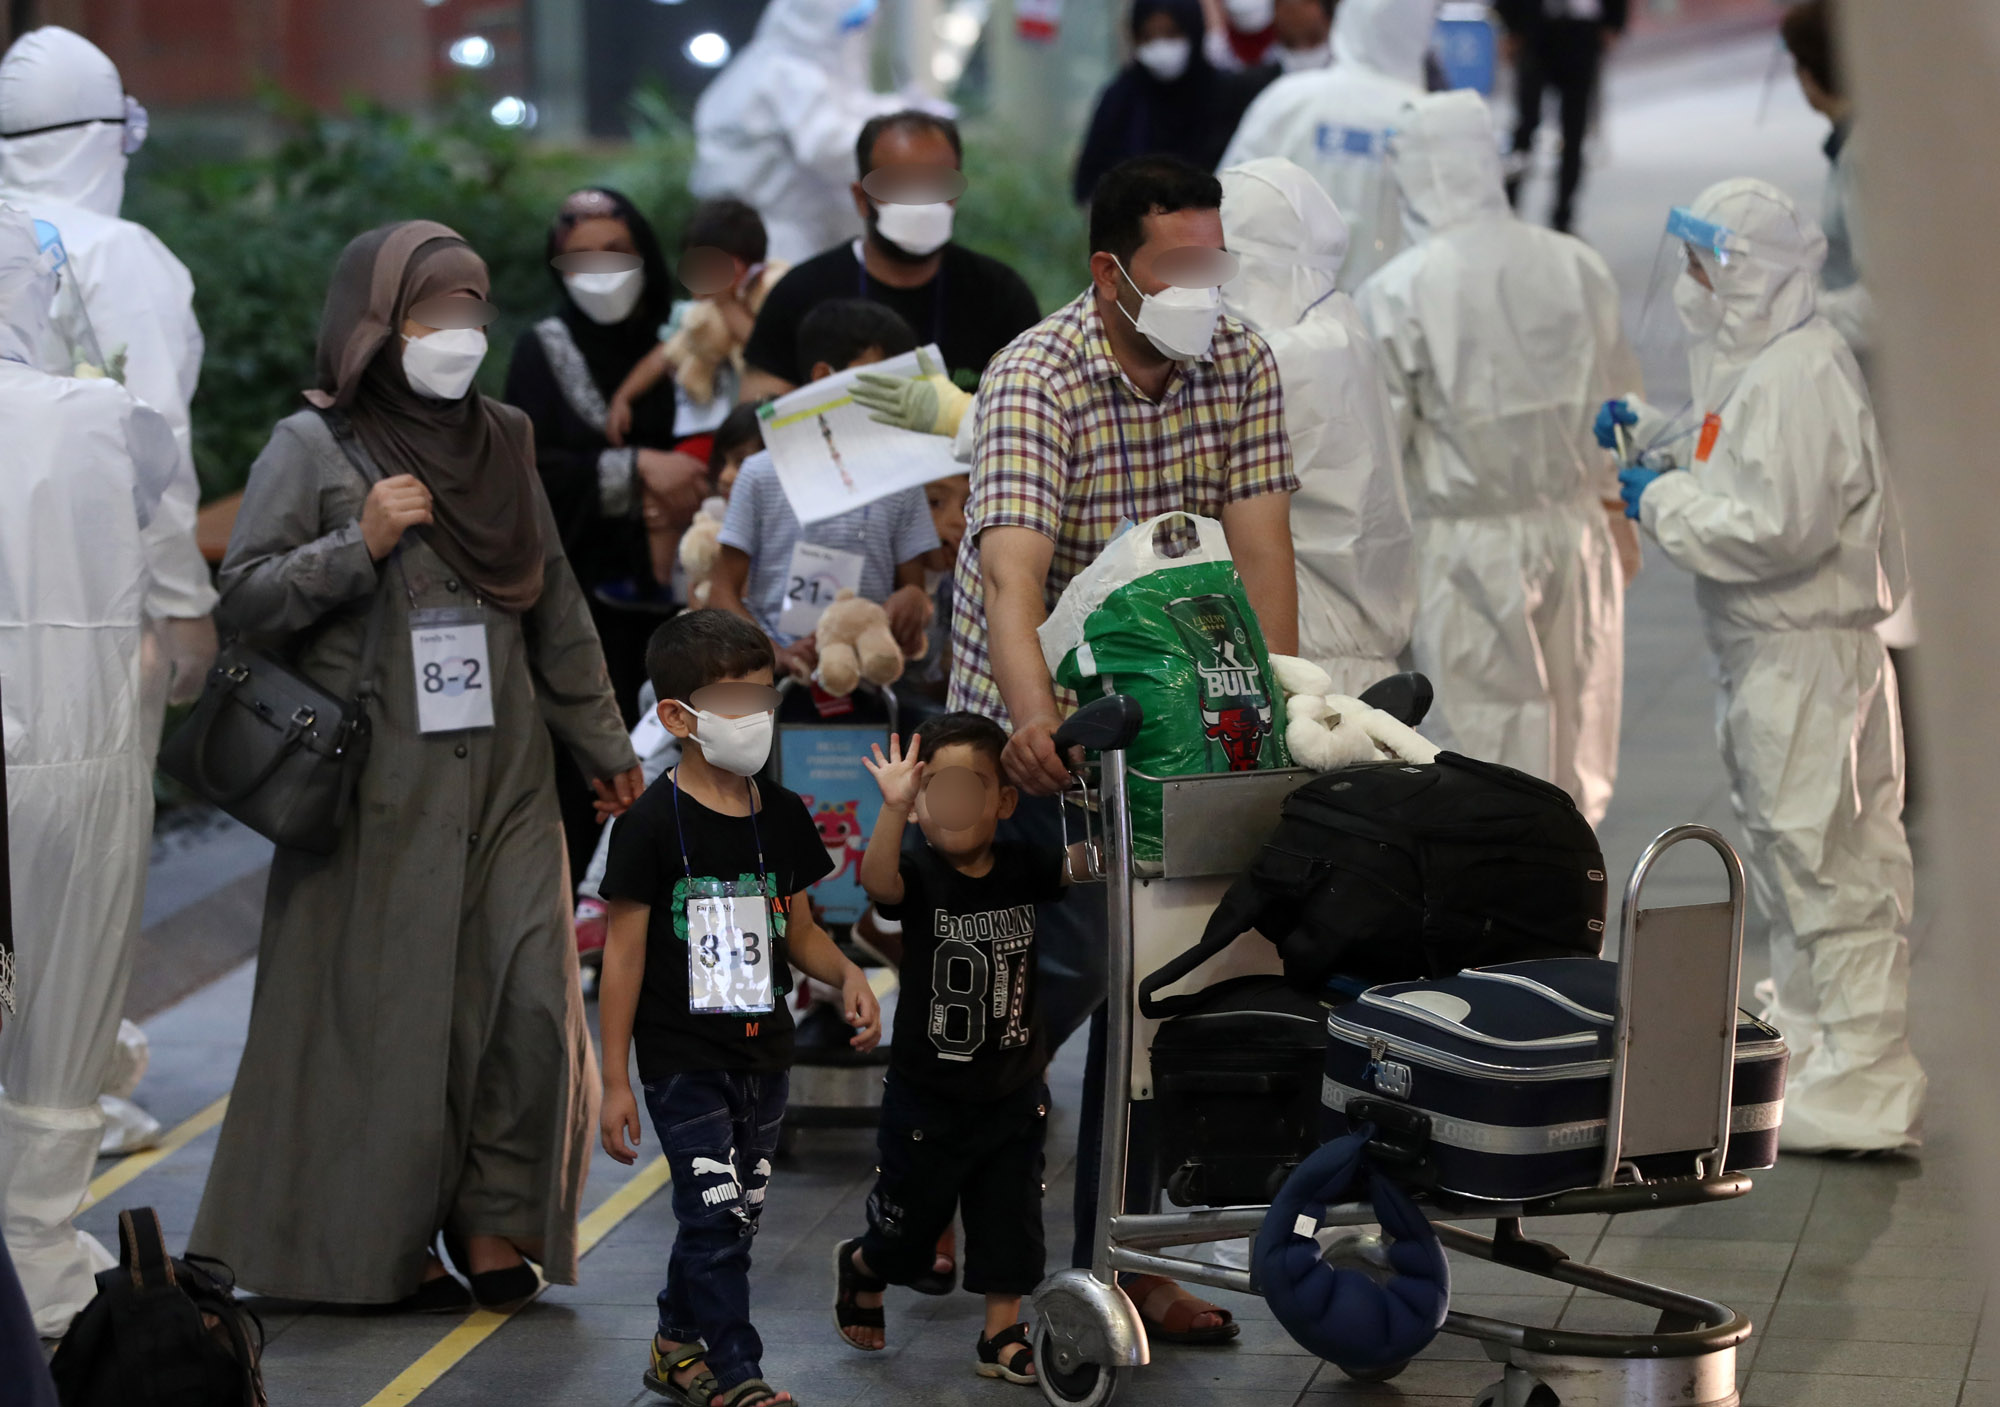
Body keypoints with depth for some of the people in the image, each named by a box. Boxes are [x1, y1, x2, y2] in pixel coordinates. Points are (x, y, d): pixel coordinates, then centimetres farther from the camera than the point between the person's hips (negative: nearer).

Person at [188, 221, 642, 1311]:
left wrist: (603, 743, 21)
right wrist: (361, 545, -17)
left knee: (527, 1003, -3)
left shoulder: (500, 443, 14)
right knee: (383, 1007, -2)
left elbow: (556, 611, 19)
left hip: (502, 778, 5)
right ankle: (379, 1247, 10)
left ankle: (491, 1221, 9)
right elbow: (243, 599, -6)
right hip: (379, 786, -5)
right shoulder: (312, 448, -2)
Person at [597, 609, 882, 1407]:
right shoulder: (654, 824, -12)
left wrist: (846, 976, -8)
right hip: (683, 1060, -6)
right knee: (716, 1213, -10)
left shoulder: (781, 817, 5)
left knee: (733, 1214, 14)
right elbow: (624, 952, -10)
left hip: (762, 1053, 6)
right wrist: (615, 1078, -10)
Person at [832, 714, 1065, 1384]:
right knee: (908, 1224, 14)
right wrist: (895, 809, -53)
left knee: (1009, 1220, 8)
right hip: (926, 1095, -2)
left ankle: (1001, 1336, 23)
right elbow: (877, 882, -37)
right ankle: (861, 1270, 45)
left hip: (1013, 1094, 2)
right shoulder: (918, 874, -16)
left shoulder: (1024, 869, -5)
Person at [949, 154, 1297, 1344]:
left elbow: (1259, 545, -12)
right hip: (1042, 719, -5)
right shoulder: (1036, 381, -21)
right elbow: (1011, 572, -34)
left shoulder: (1243, 365, -5)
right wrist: (1035, 719, -51)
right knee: (1070, 962, -12)